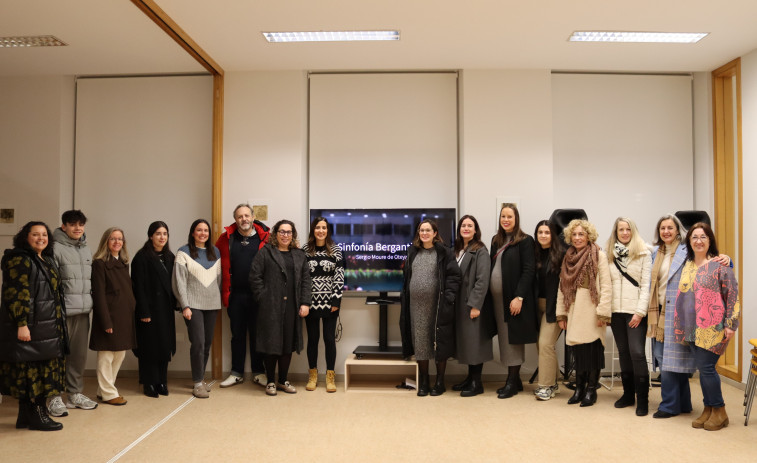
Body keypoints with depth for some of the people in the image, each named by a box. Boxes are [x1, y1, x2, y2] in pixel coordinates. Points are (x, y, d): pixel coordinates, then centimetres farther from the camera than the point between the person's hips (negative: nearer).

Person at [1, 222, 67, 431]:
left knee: (28, 373, 13)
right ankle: (37, 416, 4)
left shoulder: (48, 261, 17)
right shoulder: (20, 260, -9)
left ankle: (25, 417, 20)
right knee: (33, 370, -4)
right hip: (30, 327, -9)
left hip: (47, 328, 9)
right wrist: (21, 324, -23)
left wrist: (58, 323, 21)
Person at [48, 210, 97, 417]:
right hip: (63, 311, -6)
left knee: (79, 354, 12)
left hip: (83, 310, 7)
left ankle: (75, 393, 23)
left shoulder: (86, 250, 16)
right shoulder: (56, 248, -6)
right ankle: (55, 397, 9)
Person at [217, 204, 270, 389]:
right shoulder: (227, 238, 3)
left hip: (257, 295, -2)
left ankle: (258, 373, 21)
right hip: (235, 294, 2)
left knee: (257, 334, 9)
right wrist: (225, 292, 1)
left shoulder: (264, 237, -3)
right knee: (237, 335, 12)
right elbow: (223, 267, 7)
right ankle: (237, 373, 24)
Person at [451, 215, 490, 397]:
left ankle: (477, 383, 8)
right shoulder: (458, 250, 13)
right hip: (460, 303, 7)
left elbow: (482, 280, -16)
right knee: (465, 341, 13)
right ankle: (470, 378, 24)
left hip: (473, 304, -7)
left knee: (475, 341, -2)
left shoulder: (480, 251, -9)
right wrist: (453, 302, 7)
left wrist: (475, 305, -20)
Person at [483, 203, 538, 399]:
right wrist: (489, 297, 6)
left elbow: (528, 271, -12)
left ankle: (512, 382, 10)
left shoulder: (525, 241, -6)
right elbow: (492, 267, 13)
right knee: (504, 338, 11)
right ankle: (515, 380, 22)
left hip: (514, 298, -6)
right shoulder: (496, 240, 13)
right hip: (496, 297, 6)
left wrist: (519, 297, -18)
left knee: (513, 339, 0)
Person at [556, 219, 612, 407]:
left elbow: (606, 286, -8)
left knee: (593, 349, -1)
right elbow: (562, 287, 12)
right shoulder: (568, 258, 14)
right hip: (574, 312, 4)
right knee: (578, 350, 6)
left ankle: (591, 390, 12)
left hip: (591, 312, -4)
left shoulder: (599, 255, -2)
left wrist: (603, 312, -14)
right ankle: (579, 388, 17)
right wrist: (561, 313, 8)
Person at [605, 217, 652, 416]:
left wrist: (640, 312, -12)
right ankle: (628, 394, 22)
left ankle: (642, 400, 1)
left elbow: (646, 284, -6)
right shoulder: (610, 254, 10)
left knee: (637, 352, -7)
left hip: (635, 311, -4)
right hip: (616, 311, 4)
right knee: (623, 352, 11)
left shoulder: (644, 254, -2)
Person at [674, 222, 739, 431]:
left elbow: (732, 295, -9)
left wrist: (730, 324, -12)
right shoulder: (687, 266, 12)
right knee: (703, 368, 11)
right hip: (693, 328, 6)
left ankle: (719, 411, 12)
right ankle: (708, 409, 22)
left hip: (713, 327, -6)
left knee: (706, 367, -6)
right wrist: (680, 325, 16)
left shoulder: (719, 265, -6)